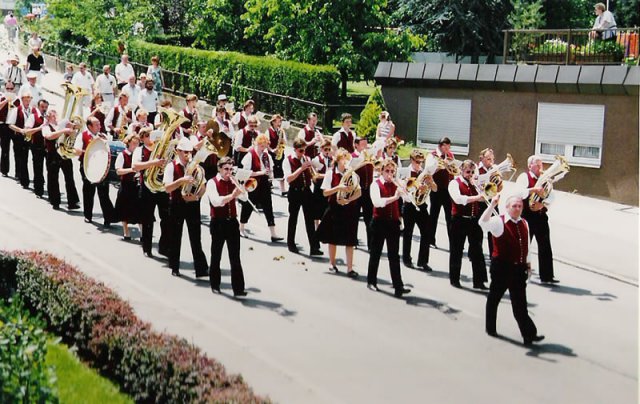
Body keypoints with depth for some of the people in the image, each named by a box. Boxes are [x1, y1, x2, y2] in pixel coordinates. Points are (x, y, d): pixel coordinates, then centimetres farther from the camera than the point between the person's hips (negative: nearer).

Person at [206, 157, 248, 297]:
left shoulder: (233, 182, 10)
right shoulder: (212, 183, -5)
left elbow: (244, 197, 0)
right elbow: (215, 201, -21)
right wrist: (232, 195, -31)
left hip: (232, 221, 4)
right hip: (218, 222, -4)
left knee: (235, 256, -1)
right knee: (216, 255, 9)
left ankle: (238, 288, -3)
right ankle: (215, 284, 23)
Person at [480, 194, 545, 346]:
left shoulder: (524, 223, 10)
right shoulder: (499, 222, -10)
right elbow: (483, 223, -31)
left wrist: (528, 264, 19)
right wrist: (492, 205, -39)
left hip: (518, 268, 5)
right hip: (501, 267, -5)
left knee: (520, 302, 2)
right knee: (494, 298, 10)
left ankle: (528, 334, 0)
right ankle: (490, 328, 27)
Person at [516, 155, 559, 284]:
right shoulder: (524, 177, -4)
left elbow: (551, 197, 11)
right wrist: (534, 190, -27)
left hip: (540, 215, 5)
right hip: (527, 215, -5)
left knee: (545, 246, 2)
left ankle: (547, 275, 4)